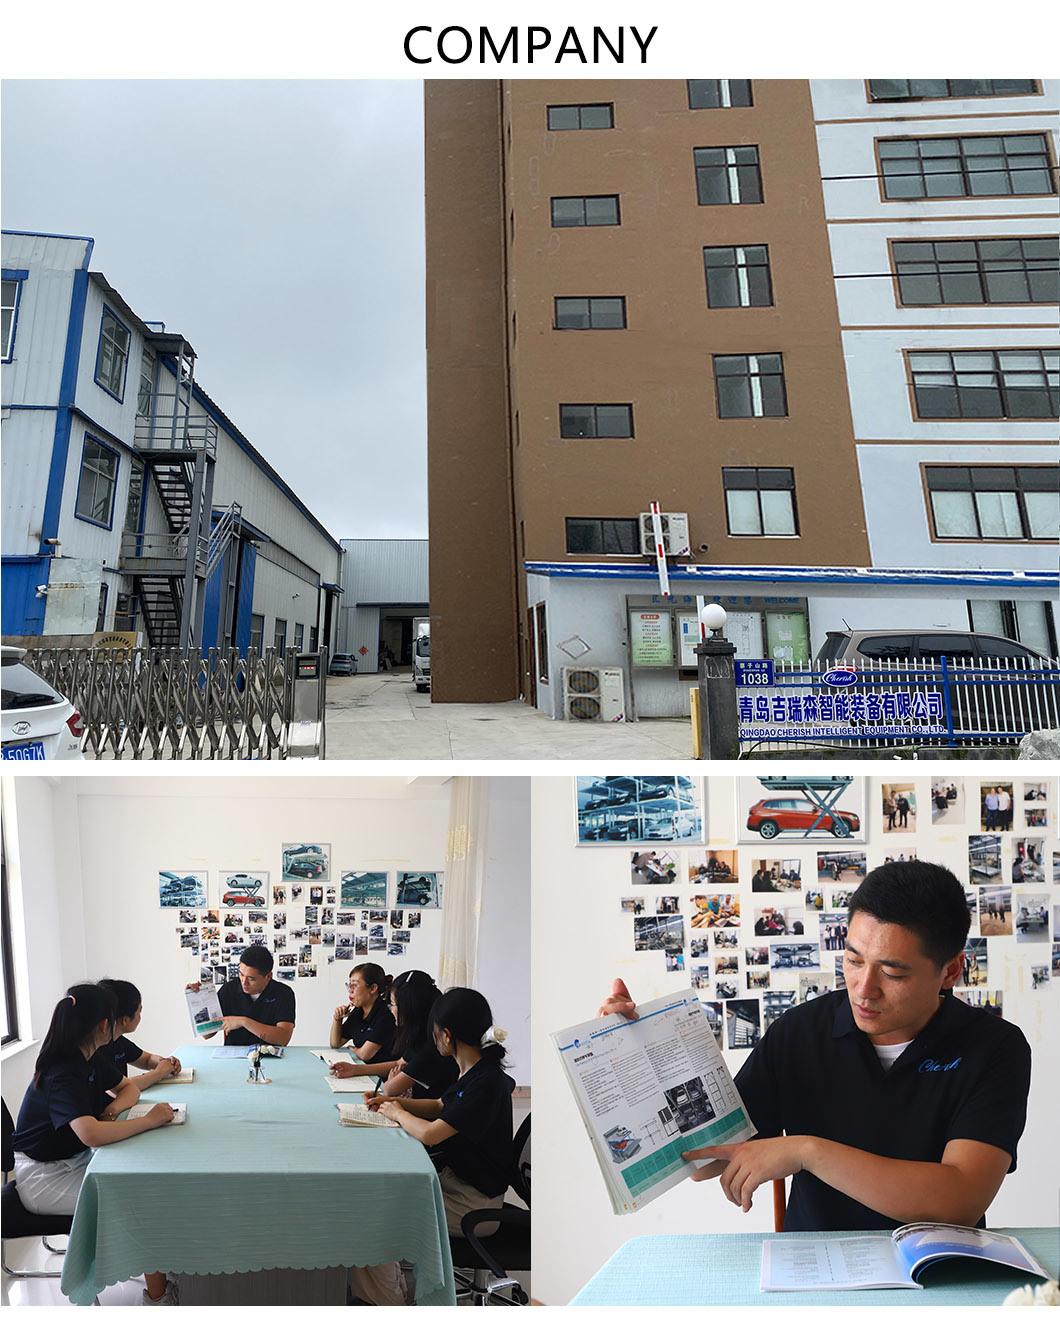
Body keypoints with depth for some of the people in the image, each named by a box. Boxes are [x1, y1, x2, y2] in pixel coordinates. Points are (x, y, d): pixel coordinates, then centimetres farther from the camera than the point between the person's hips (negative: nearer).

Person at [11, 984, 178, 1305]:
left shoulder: (92, 1058, -2)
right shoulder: (62, 1074, -29)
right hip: (45, 1178, -8)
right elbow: (92, 1133, -42)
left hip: (76, 1159, 8)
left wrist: (113, 1108, -12)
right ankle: (157, 1294, -1)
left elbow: (129, 1088, 10)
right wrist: (149, 1120, -30)